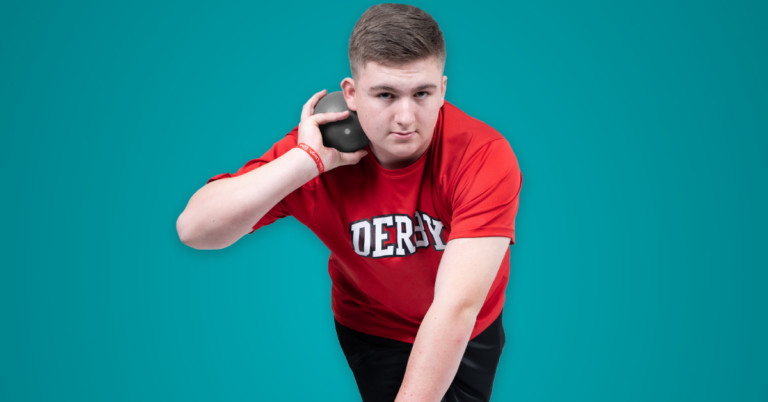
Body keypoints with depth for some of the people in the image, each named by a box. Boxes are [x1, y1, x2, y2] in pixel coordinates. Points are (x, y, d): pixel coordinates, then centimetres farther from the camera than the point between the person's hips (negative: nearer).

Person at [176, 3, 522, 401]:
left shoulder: (486, 156, -32)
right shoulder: (316, 148, -25)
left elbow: (457, 308, -37)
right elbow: (193, 230, -34)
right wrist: (307, 160, -40)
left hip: (473, 331, 1)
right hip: (371, 328, 0)